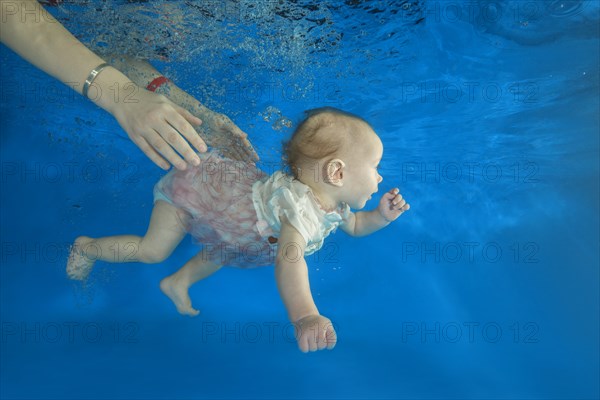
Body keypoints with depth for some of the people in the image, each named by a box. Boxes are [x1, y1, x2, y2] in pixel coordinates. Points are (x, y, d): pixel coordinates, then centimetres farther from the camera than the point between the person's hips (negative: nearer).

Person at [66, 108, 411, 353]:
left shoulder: (334, 205, -12)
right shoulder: (300, 204, -42)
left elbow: (354, 226, 11)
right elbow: (288, 260, -59)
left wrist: (382, 216, -10)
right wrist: (305, 317, -72)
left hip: (228, 180, 8)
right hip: (193, 186, -8)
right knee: (152, 250, -2)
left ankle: (178, 282, 38)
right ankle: (86, 246, 24)